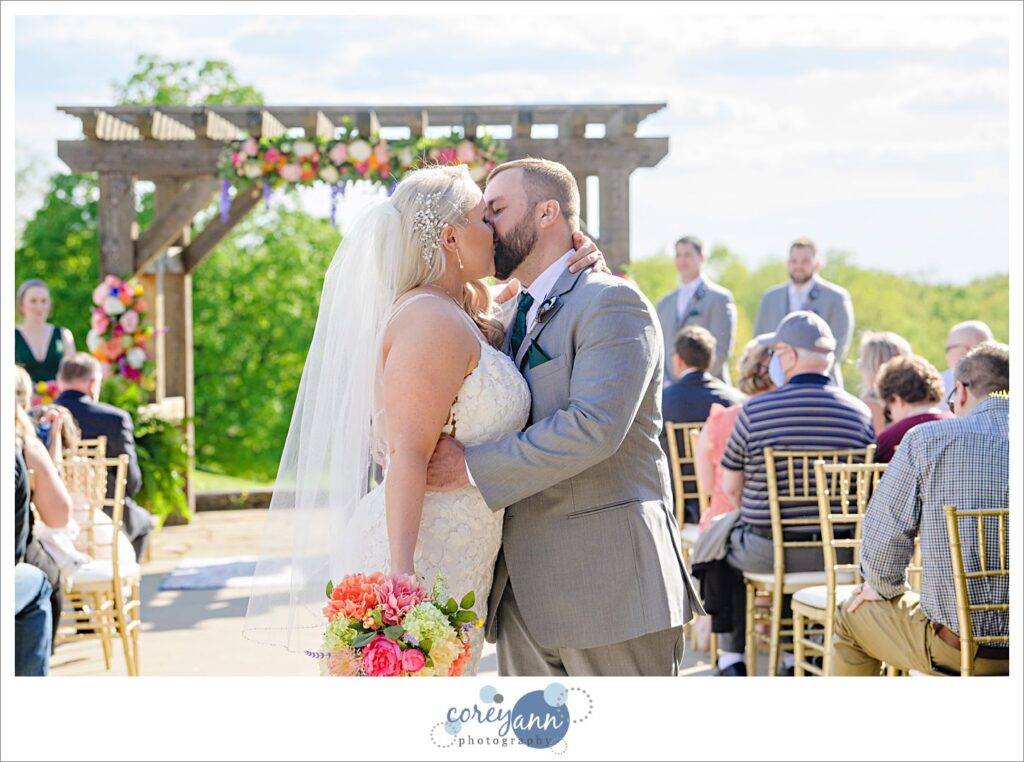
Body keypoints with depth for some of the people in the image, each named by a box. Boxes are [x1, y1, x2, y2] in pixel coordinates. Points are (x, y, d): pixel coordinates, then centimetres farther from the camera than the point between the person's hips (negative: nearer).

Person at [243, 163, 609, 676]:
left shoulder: (471, 305, 13)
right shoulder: (434, 323, -15)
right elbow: (408, 455, -22)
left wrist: (570, 265, 12)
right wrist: (403, 575, -30)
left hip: (450, 565, 10)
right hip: (416, 561, -10)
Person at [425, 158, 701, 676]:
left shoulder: (611, 303, -8)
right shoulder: (510, 319, 20)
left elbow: (594, 426, -22)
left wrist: (472, 467, -19)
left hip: (609, 583, -8)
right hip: (526, 595, 8)